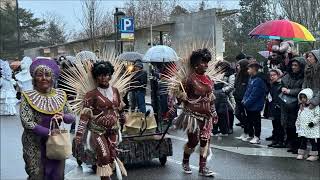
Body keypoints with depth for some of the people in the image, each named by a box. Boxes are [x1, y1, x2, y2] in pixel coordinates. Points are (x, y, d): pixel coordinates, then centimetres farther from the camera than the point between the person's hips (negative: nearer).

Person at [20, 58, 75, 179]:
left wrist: (63, 117, -16)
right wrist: (50, 133, -20)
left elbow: (71, 117, 7)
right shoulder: (28, 96, -9)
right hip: (35, 145, -3)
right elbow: (27, 123, -16)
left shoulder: (60, 95, 3)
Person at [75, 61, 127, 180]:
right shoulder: (92, 94, -9)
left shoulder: (115, 91, 6)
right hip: (98, 131, -5)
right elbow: (85, 115, -13)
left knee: (112, 156, 3)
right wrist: (79, 136, -18)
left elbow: (120, 110, 21)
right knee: (104, 156, -17)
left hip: (113, 131, 5)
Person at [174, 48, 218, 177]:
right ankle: (185, 162, 27)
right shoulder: (190, 79, -12)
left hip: (206, 115, 6)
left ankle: (203, 167, 11)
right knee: (193, 140, 0)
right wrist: (182, 97, -31)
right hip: (193, 114, -6)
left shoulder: (207, 79, 8)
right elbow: (180, 96, -9)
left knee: (205, 140, 3)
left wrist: (213, 112, 15)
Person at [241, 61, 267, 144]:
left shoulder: (258, 80, -21)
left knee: (256, 122, 4)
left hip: (255, 106, -9)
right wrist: (244, 99, 6)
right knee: (249, 121, 17)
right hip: (248, 105, 9)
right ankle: (250, 135, 29)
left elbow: (254, 95, -22)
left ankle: (257, 137, 13)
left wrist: (247, 102, -19)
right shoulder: (251, 78, 7)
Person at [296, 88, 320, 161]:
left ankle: (314, 155, 7)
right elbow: (299, 117, 21)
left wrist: (313, 122, -21)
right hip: (303, 129, 6)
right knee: (302, 141, 10)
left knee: (314, 141, 0)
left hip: (313, 129, -6)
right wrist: (297, 124, 18)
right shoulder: (302, 107, 13)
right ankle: (301, 154, 18)